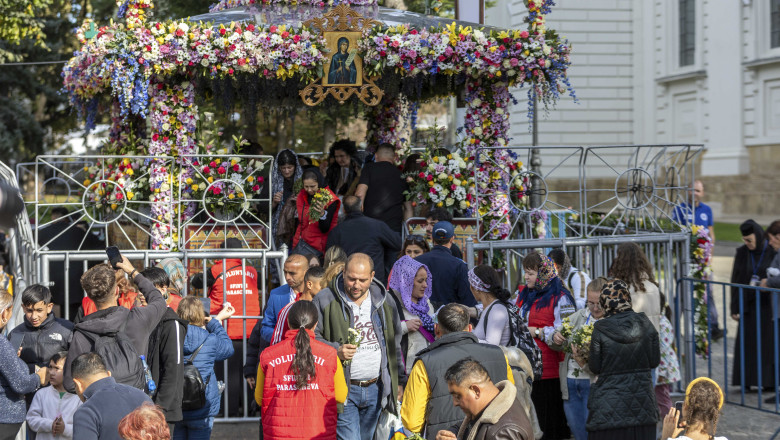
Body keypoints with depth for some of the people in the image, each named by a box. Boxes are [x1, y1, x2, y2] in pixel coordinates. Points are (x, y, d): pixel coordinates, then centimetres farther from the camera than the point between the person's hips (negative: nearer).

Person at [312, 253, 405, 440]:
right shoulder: (325, 300, -4)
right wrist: (335, 350, -17)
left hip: (375, 390, 5)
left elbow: (395, 346, 18)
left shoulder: (385, 303, 10)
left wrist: (399, 382, 16)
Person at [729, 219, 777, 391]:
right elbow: (736, 281, 2)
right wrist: (735, 308, -1)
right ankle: (746, 381, 5)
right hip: (749, 305, 2)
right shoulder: (742, 253, 1)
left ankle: (770, 381, 9)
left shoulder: (773, 252, -5)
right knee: (747, 342, -1)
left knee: (769, 342, 1)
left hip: (769, 304, -2)